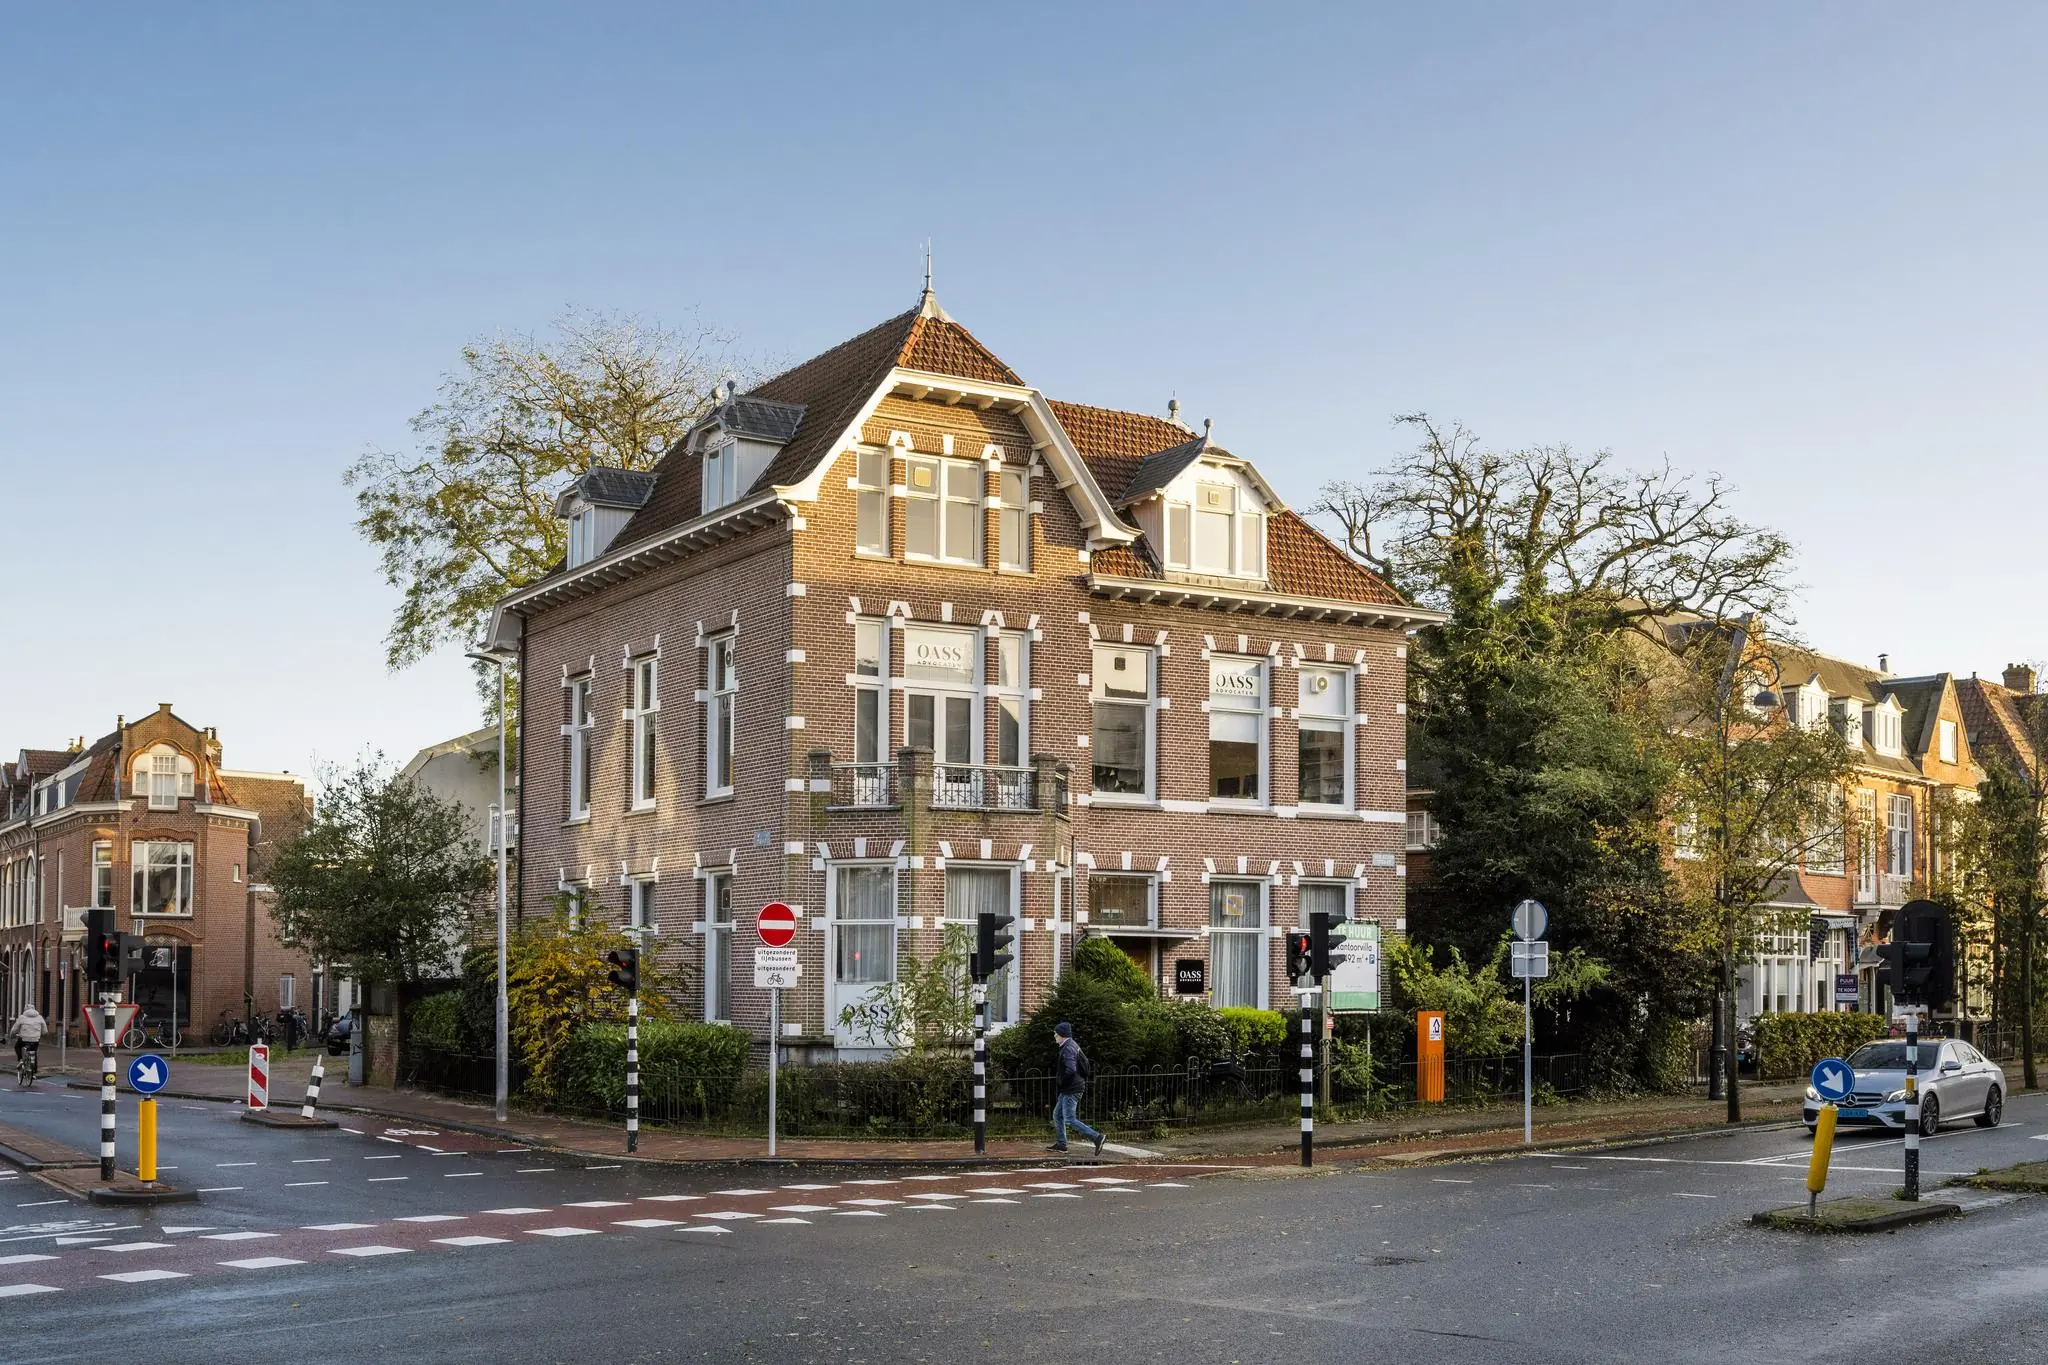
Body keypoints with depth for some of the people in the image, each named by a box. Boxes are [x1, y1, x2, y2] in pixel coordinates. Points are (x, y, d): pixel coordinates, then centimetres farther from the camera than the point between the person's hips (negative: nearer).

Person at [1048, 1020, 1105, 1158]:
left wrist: (1062, 1082, -14)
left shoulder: (1068, 1049, -19)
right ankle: (1061, 1144, 20)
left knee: (1069, 1120, -8)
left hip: (1071, 1090, -10)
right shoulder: (1074, 1045, 13)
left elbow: (1071, 1070, -29)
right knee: (1057, 1115, 15)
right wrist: (1084, 1081, 20)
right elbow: (1085, 1064, 20)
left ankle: (1097, 1137, -10)